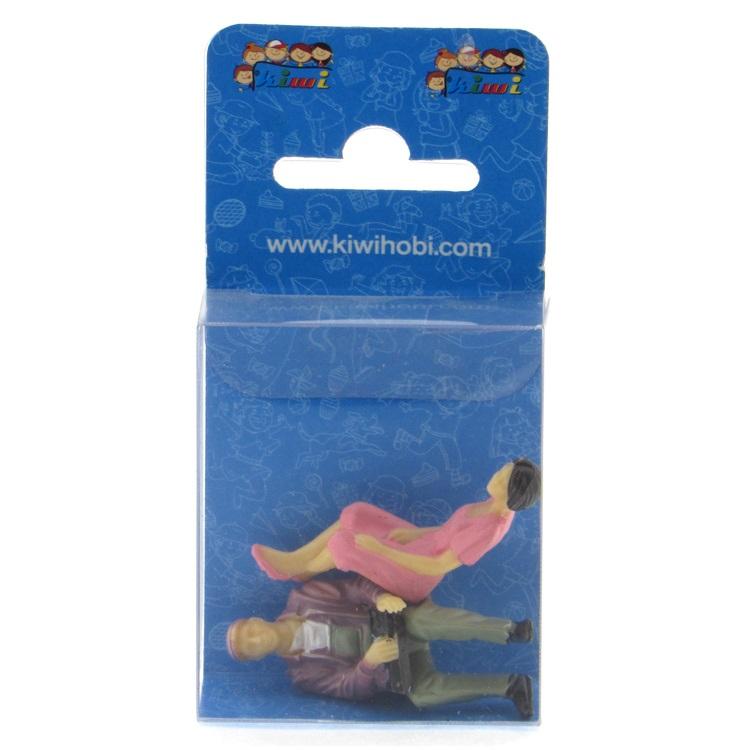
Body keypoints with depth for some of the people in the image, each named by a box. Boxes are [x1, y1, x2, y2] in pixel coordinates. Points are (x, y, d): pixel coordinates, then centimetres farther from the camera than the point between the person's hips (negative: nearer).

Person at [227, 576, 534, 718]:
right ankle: (510, 686, -25)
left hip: (397, 621, 0)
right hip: (391, 667, 1)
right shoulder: (302, 673, 5)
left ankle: (510, 631, -33)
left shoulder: (299, 600, 4)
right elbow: (352, 687, -5)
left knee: (424, 620, -37)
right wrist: (369, 662, -28)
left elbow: (353, 587, -1)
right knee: (421, 693, -32)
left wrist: (381, 596, -23)